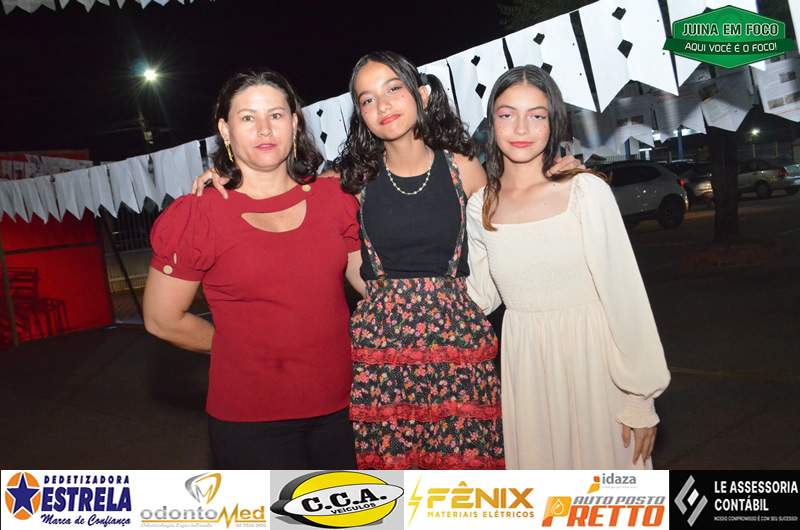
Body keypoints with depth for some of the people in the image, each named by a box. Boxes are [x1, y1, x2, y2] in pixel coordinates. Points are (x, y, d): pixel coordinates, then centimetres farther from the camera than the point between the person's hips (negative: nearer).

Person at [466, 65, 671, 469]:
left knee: (599, 457, 12)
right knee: (537, 458, 15)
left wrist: (639, 399, -13)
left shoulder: (586, 191, -12)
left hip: (591, 359, -3)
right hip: (524, 366, 3)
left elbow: (625, 298, -12)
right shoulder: (480, 207, 0)